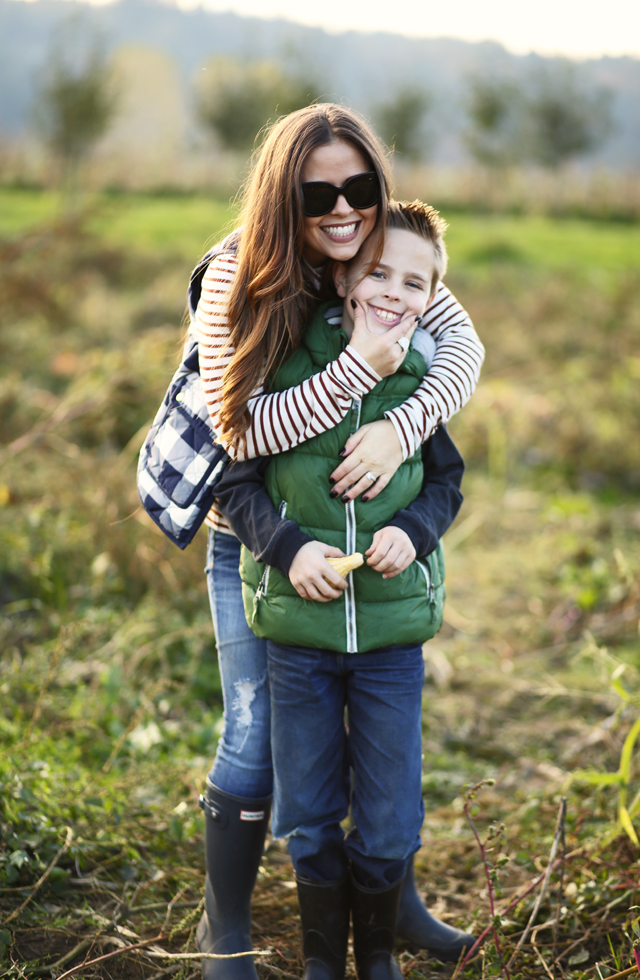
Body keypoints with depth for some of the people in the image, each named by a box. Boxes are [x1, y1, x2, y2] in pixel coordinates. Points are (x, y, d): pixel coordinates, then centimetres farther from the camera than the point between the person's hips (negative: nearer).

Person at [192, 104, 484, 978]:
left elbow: (462, 343, -16)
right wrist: (360, 368, -34)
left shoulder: (394, 258, -7)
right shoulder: (237, 283, -22)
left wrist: (402, 425, -33)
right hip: (257, 538, -4)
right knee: (259, 740, 1)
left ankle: (395, 896, 36)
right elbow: (244, 432, -26)